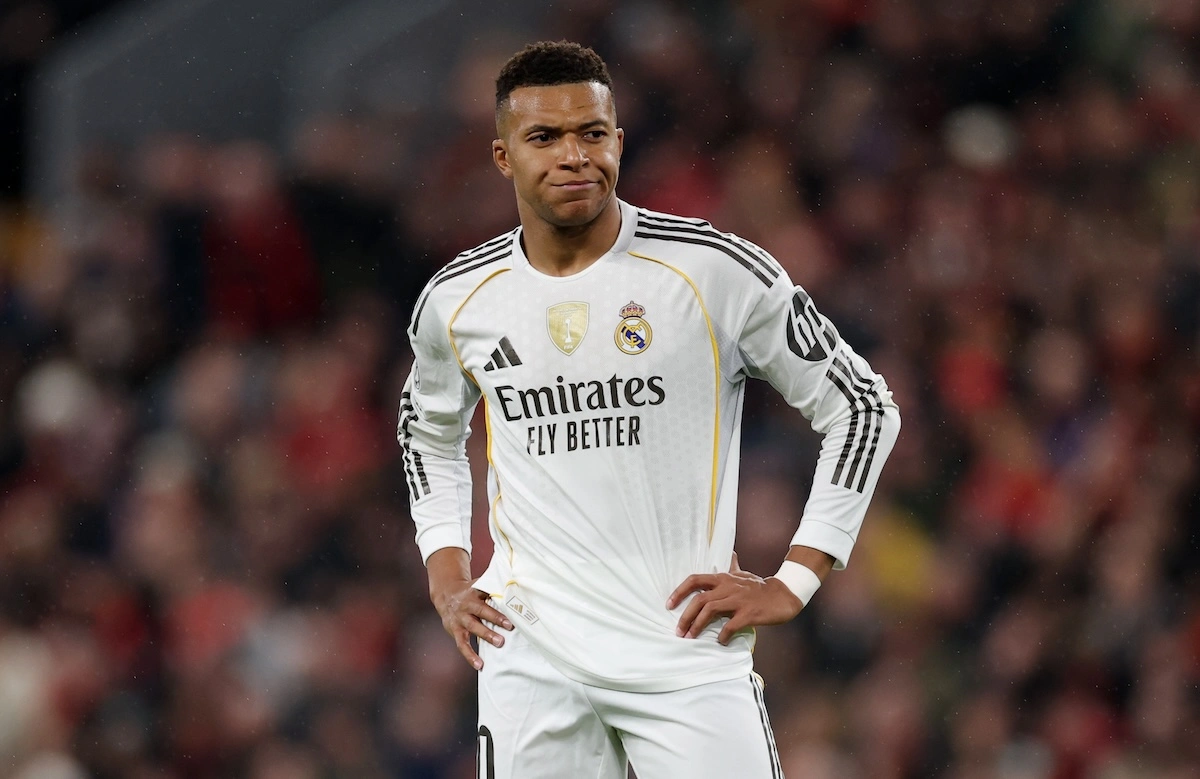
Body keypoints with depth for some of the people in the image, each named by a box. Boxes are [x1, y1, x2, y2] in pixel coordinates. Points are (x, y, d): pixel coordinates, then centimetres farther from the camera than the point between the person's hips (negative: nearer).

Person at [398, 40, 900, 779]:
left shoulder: (716, 272, -5)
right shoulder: (458, 300, 6)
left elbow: (864, 408, 2)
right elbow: (429, 432, 28)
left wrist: (793, 582, -3)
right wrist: (447, 577, 14)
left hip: (687, 649, -2)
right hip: (531, 656, 3)